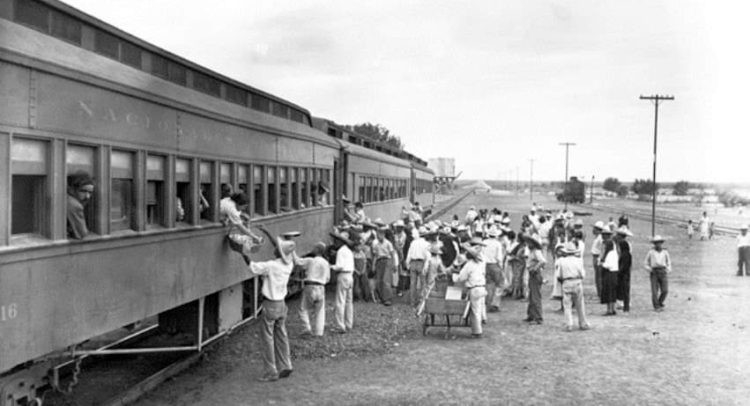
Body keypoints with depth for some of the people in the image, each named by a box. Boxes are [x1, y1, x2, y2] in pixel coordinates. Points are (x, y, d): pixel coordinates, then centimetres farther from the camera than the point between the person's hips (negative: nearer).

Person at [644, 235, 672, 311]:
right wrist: (650, 270, -8)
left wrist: (668, 270, 1)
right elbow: (645, 263, 8)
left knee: (665, 290, -7)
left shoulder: (665, 252, 7)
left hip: (663, 273, 2)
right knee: (655, 291, -7)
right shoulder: (651, 252, 1)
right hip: (654, 273, -2)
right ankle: (656, 306, 5)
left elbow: (669, 263, 19)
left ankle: (660, 303, 18)